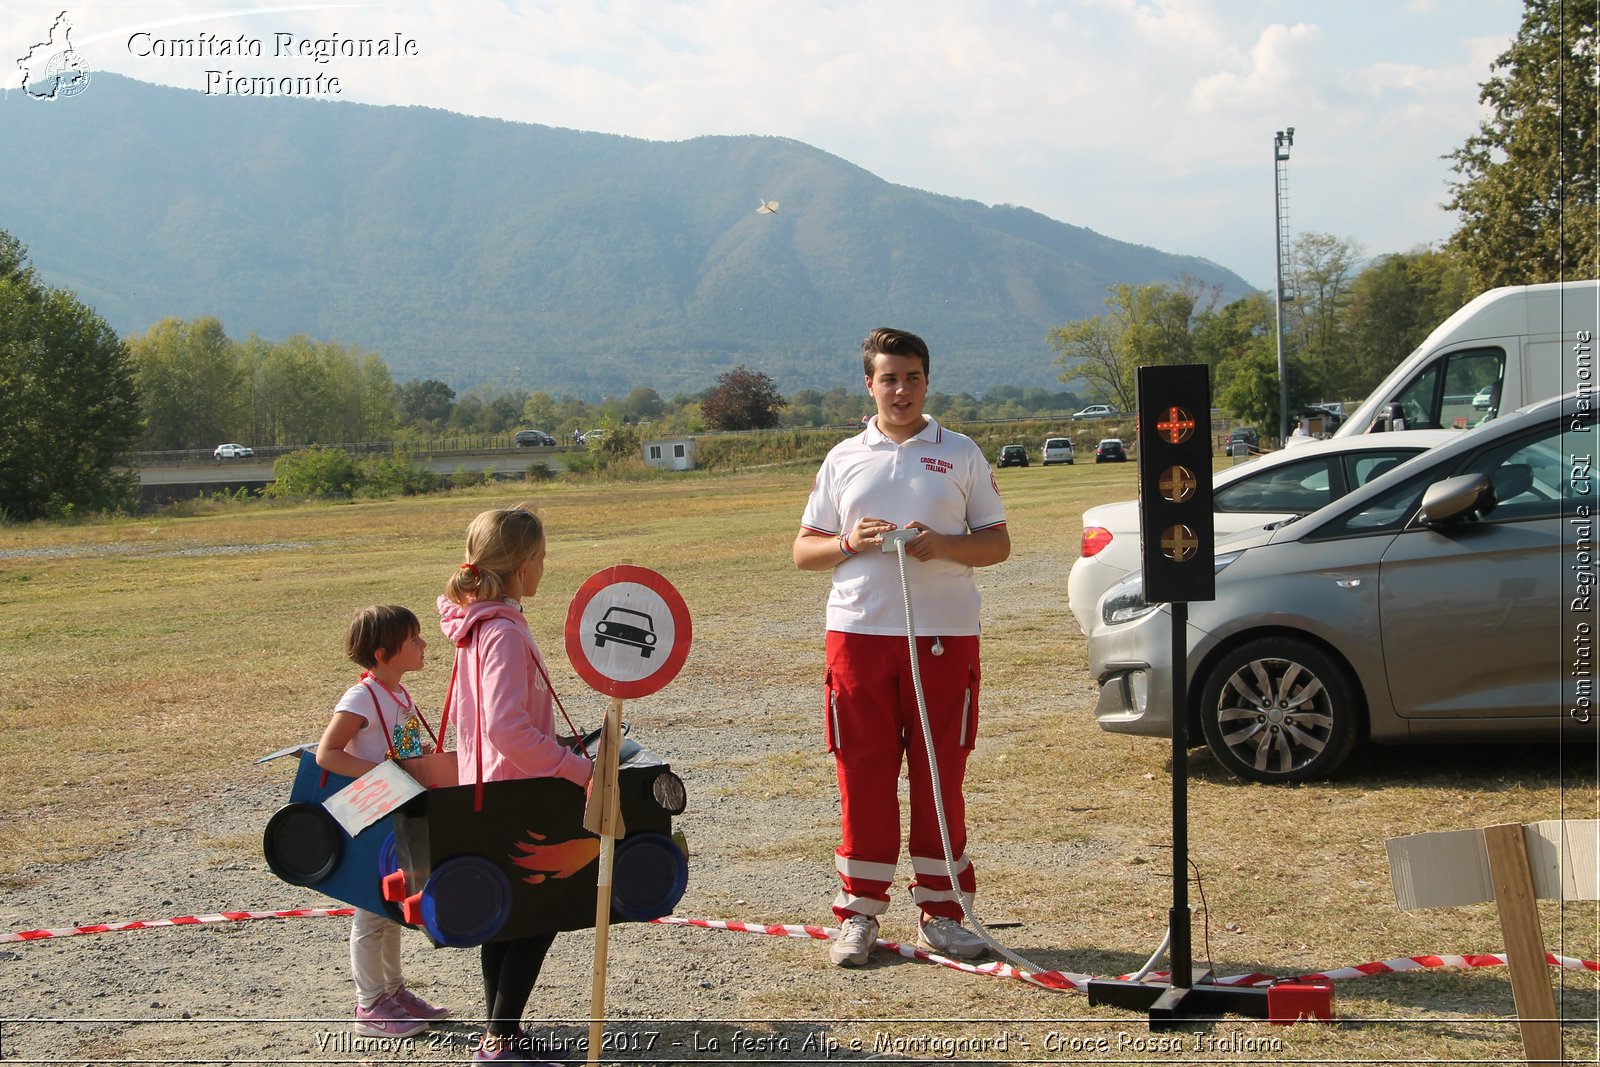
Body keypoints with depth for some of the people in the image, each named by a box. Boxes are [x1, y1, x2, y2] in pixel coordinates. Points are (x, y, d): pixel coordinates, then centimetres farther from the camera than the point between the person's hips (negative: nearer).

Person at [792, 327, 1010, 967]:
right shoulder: (843, 459, 12)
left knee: (941, 774, 2)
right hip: (858, 631, 1)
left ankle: (940, 912, 11)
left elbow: (997, 543, 8)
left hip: (944, 633, -1)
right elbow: (803, 550, 13)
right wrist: (849, 542, -8)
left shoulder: (961, 455, 9)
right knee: (863, 775, 1)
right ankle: (858, 913, 9)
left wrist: (944, 546, -12)